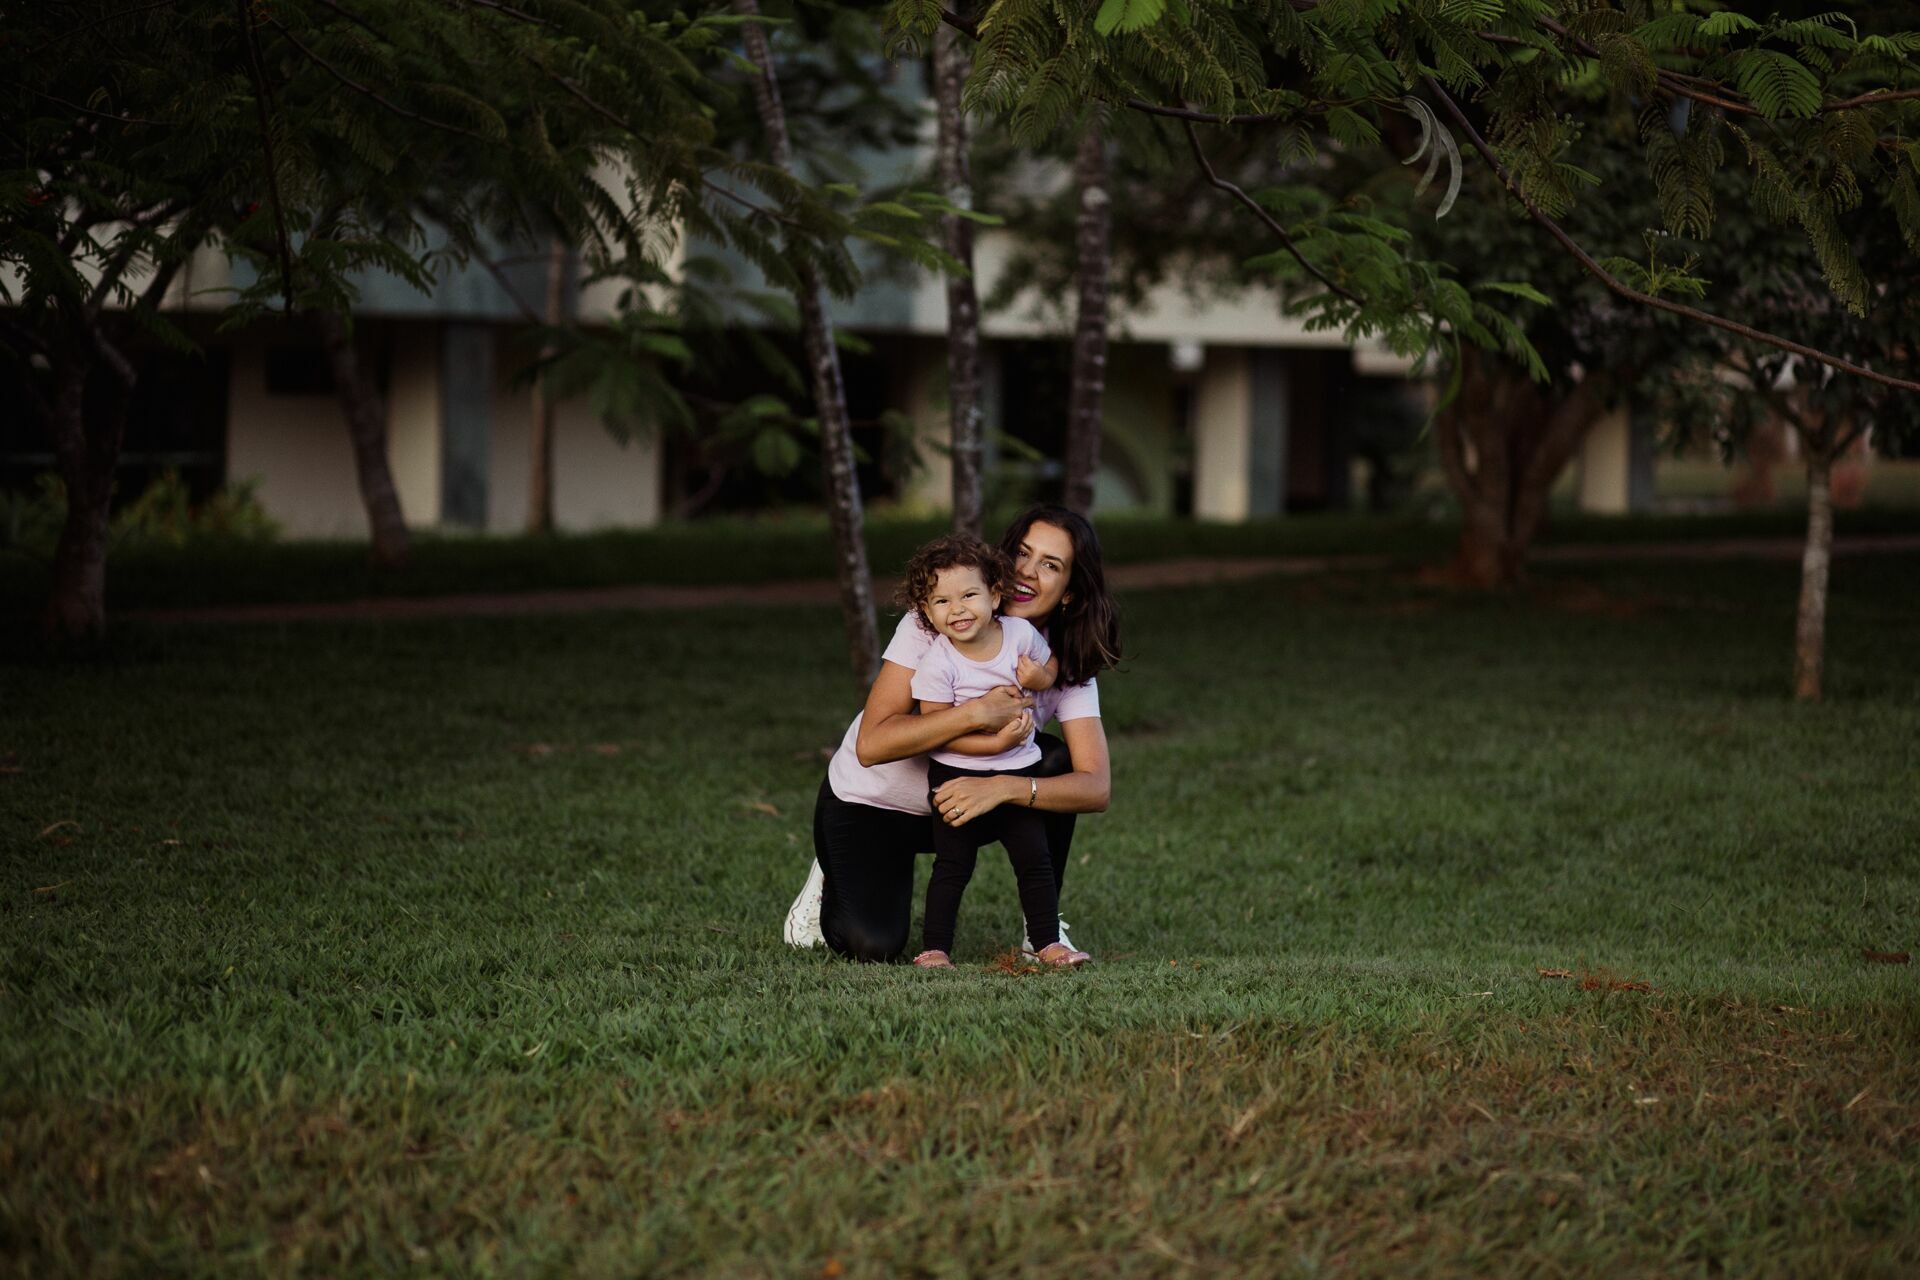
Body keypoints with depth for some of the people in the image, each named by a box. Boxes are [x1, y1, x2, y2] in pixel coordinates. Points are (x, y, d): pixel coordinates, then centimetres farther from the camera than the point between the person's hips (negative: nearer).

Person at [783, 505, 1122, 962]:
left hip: (957, 801, 4)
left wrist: (1003, 787, -41)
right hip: (867, 804, -4)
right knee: (875, 947, -25)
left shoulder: (1069, 666, -13)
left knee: (1054, 761, -24)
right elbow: (871, 745, -30)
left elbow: (1096, 786, -25)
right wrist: (976, 714, -40)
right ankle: (834, 882, 11)